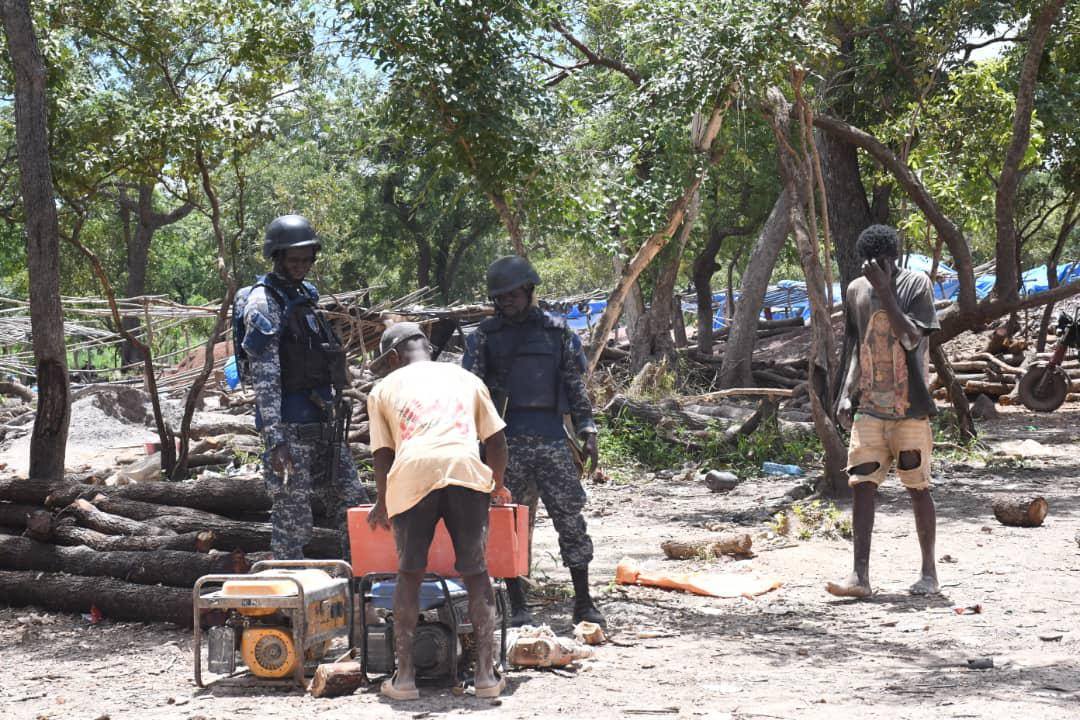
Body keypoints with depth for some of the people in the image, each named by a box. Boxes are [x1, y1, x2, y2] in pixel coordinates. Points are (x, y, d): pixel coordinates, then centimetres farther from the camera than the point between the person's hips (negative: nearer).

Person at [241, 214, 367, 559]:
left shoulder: (305, 296, 16)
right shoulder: (263, 303, -10)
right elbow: (264, 375, -17)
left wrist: (335, 411, 23)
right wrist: (274, 438, -23)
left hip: (322, 423, 9)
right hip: (290, 426, -8)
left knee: (352, 505, 8)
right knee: (292, 520, -4)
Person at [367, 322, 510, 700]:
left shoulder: (383, 389, 24)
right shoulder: (465, 378, 29)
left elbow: (382, 454, 20)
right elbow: (496, 440, 24)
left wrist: (383, 502, 35)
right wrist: (497, 486, 39)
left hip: (413, 474, -1)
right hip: (465, 469, 1)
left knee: (409, 573, 11)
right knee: (475, 572, 8)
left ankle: (404, 675, 8)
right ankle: (486, 673, 3)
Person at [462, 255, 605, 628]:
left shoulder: (557, 331, 10)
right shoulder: (484, 337, 8)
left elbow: (576, 386, 12)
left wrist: (588, 433, 4)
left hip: (552, 439, 0)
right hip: (506, 442, 0)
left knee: (571, 520, -1)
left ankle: (584, 603, 9)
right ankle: (517, 607, 10)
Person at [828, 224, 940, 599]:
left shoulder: (917, 284, -4)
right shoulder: (856, 290, 11)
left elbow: (911, 337, -17)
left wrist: (884, 290, -18)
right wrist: (846, 392, 6)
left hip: (909, 407, -4)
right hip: (869, 406, 4)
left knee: (918, 486, 3)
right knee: (862, 484, -5)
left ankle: (929, 571, 15)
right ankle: (861, 574, -6)